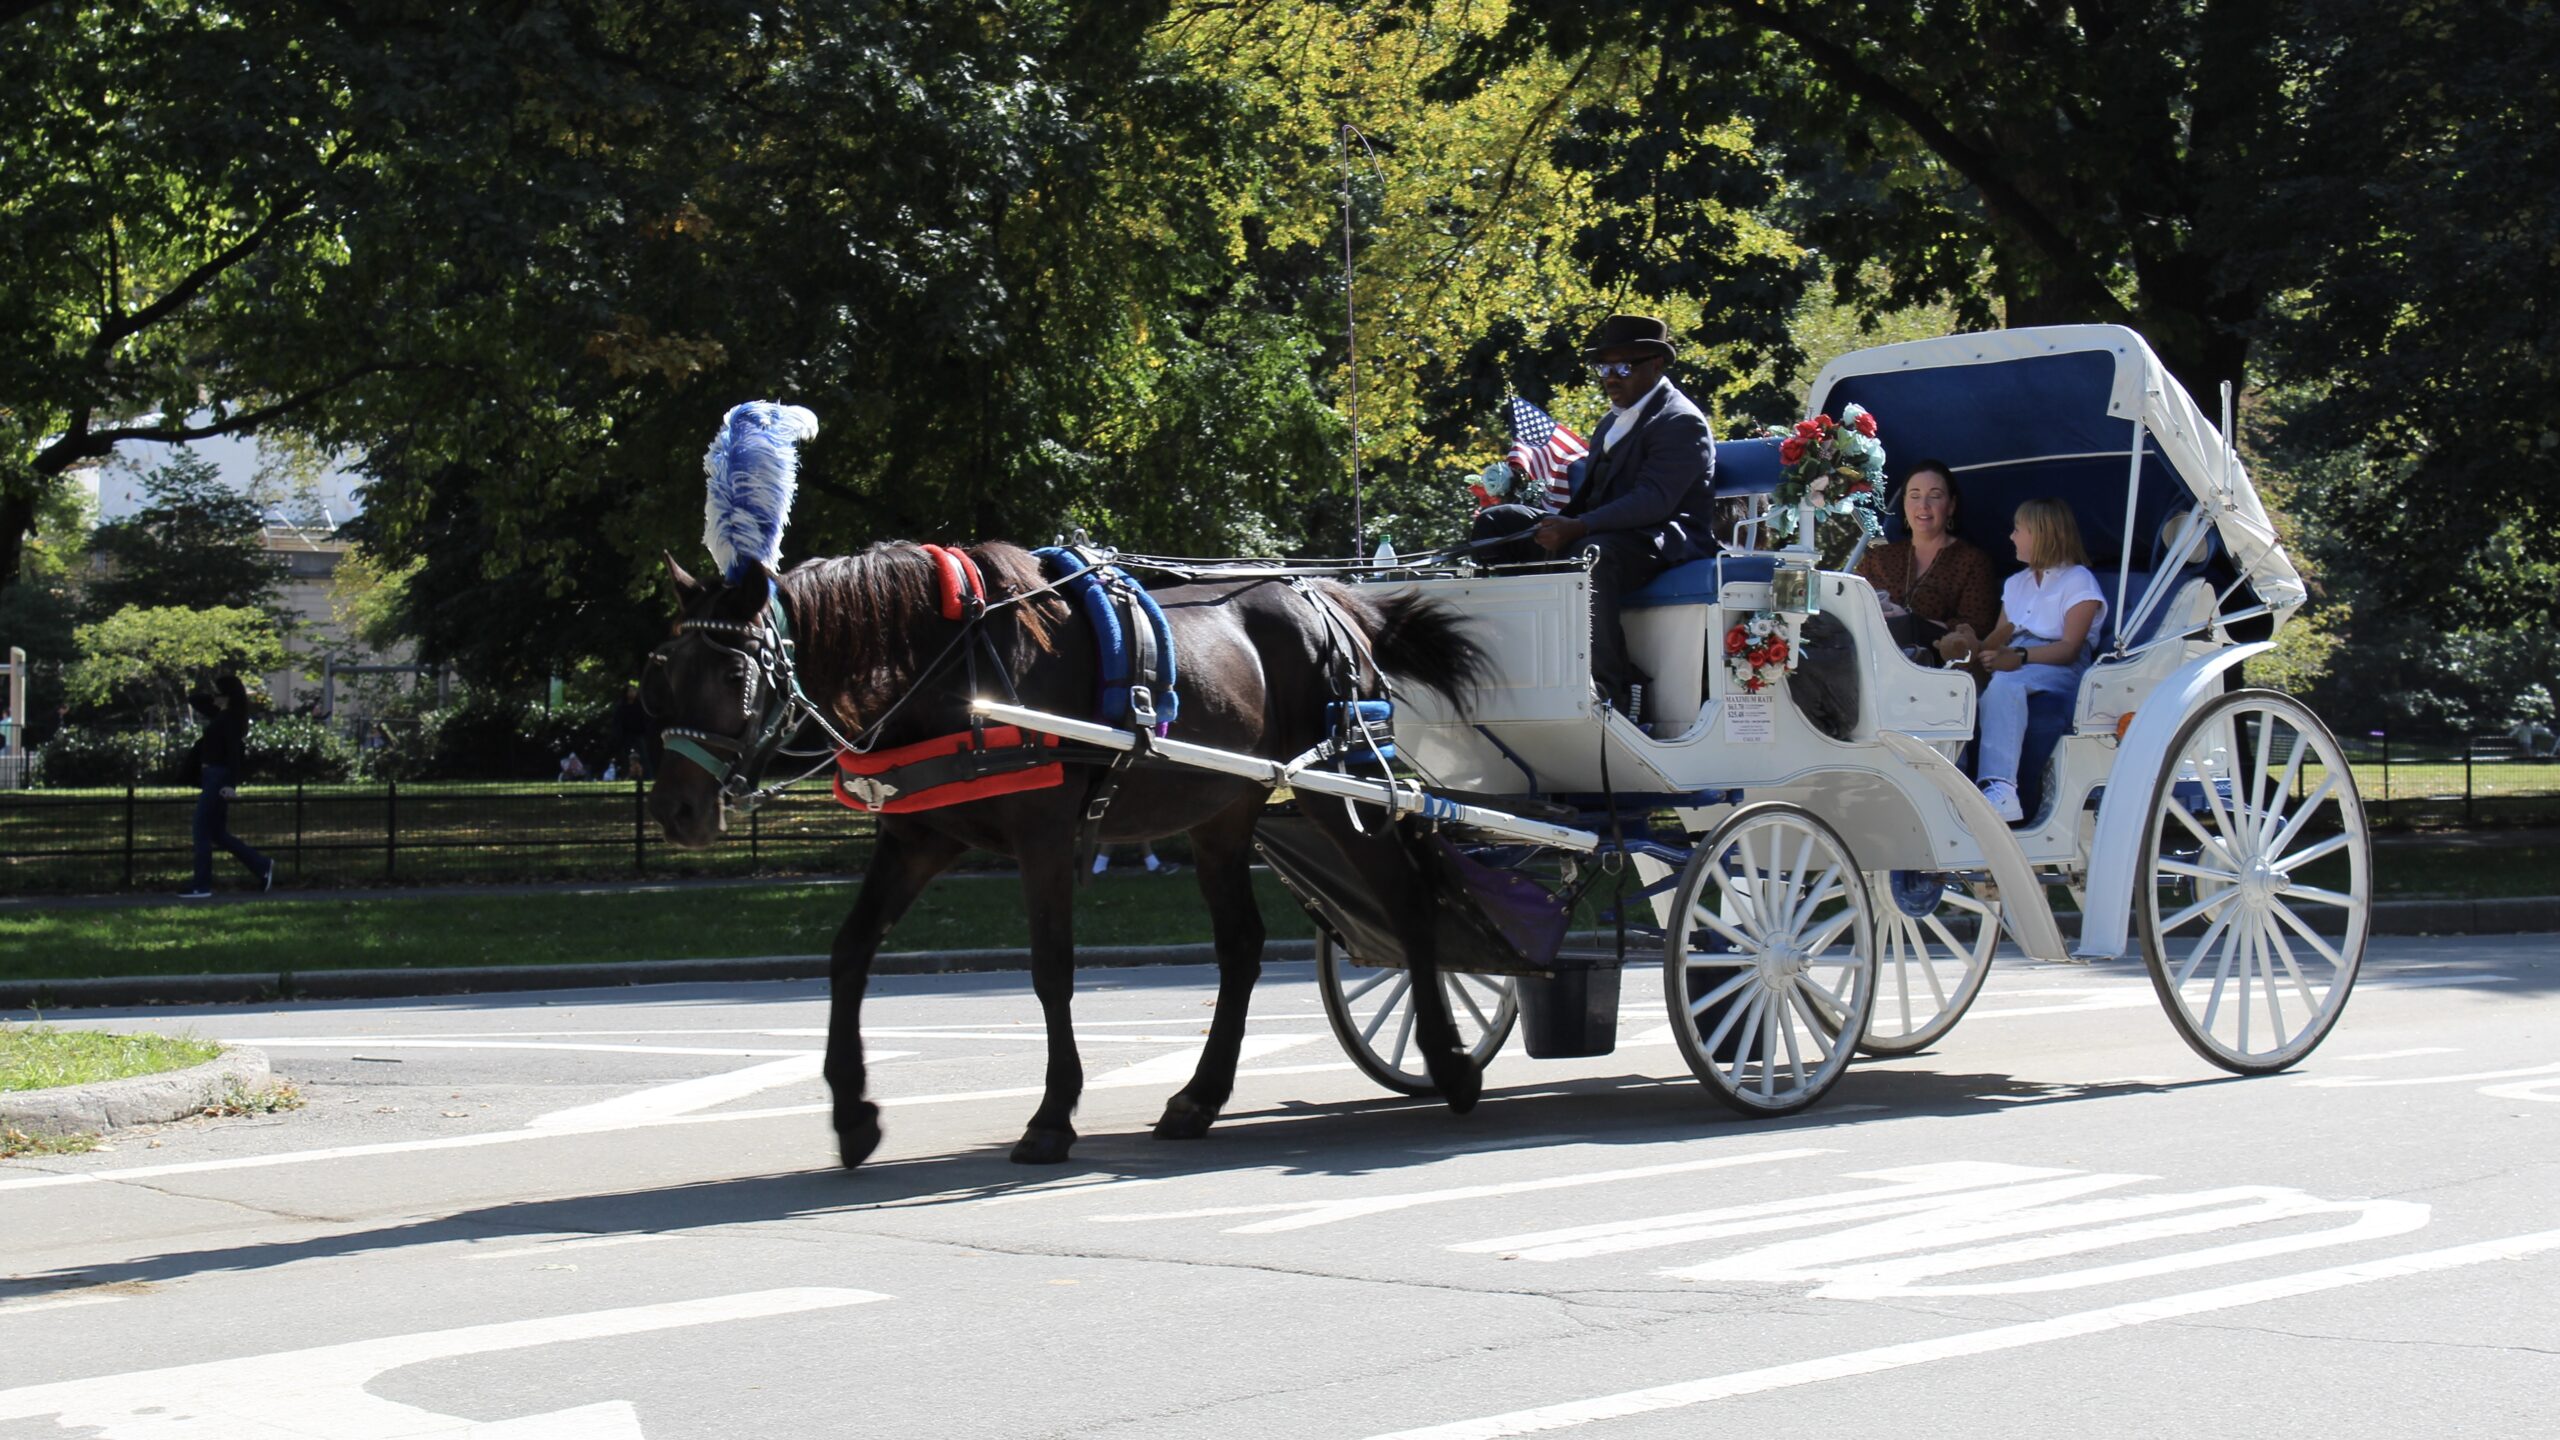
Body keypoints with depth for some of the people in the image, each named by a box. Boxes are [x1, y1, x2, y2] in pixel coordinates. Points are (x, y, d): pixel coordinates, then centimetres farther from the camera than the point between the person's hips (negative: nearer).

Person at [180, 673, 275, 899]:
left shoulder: (229, 719, -13)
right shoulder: (221, 716, 13)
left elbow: (233, 751, -22)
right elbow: (194, 700, 27)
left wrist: (231, 784, -30)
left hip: (218, 778, -10)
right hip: (213, 777, 10)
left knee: (203, 832, -5)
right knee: (217, 833, 13)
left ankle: (202, 886, -1)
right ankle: (262, 866, 13)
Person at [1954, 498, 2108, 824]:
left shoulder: (2078, 581, 5)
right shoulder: (2016, 583, 30)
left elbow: (2069, 648, -8)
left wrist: (2019, 657, -23)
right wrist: (1972, 654, -3)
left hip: (2060, 671, -7)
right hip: (2014, 666, 7)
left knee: (2003, 684, -40)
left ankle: (1999, 788, -58)